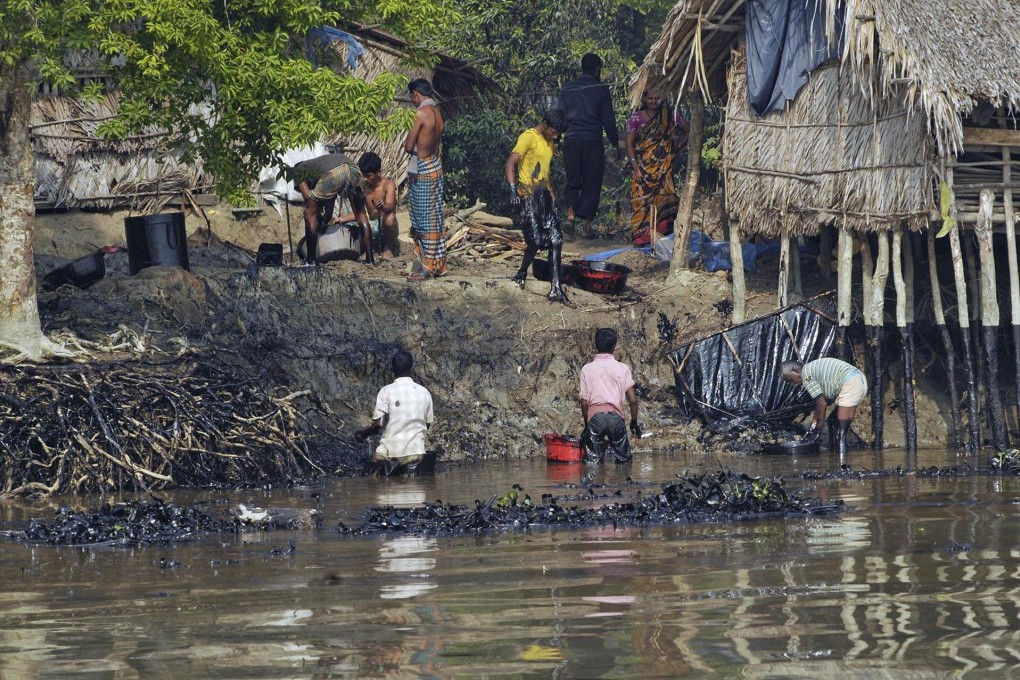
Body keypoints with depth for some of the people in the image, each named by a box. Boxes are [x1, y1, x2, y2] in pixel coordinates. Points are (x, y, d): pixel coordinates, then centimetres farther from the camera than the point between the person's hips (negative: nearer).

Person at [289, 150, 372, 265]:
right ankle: (369, 259, 21)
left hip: (334, 174, -6)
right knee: (361, 215, 23)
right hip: (353, 169, 6)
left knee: (310, 215, 12)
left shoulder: (298, 171, 27)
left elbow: (308, 197, 12)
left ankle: (310, 260, 12)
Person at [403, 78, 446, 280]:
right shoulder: (437, 112, 9)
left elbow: (408, 146, -14)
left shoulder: (422, 112, -17)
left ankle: (429, 267, -1)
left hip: (422, 170, -9)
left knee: (425, 219, -4)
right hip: (435, 166, 9)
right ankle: (438, 264, 16)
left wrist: (408, 140, 6)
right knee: (434, 219, 12)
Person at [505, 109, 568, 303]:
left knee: (556, 240, -2)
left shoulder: (549, 142, 17)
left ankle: (556, 289, -2)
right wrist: (513, 190, -27)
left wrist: (551, 193, 22)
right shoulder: (529, 137, -10)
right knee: (536, 241, -12)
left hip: (543, 196, 8)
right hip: (527, 197, -8)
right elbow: (511, 163, -18)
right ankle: (521, 275, 15)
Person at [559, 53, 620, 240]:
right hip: (592, 141, -3)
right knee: (591, 184, 5)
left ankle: (571, 212, -10)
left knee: (572, 181, 14)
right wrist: (615, 143, 7)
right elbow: (608, 120, -2)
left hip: (571, 140, 3)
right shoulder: (600, 90, -3)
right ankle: (586, 226, 4)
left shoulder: (567, 89, 8)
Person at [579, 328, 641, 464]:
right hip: (616, 416, 0)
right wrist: (634, 422, 14)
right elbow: (632, 399, 2)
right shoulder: (622, 368, 5)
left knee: (592, 461, 2)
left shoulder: (587, 369, 4)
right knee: (624, 460, 11)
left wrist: (586, 425, 15)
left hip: (595, 416, 0)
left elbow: (584, 402, 3)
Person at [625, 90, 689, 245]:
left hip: (663, 167, 1)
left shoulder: (669, 118, 5)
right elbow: (629, 144, -1)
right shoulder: (636, 119, 2)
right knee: (642, 200, -8)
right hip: (643, 167, -1)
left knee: (663, 200, -7)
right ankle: (641, 238, -7)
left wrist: (677, 147, 2)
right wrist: (636, 168, -12)